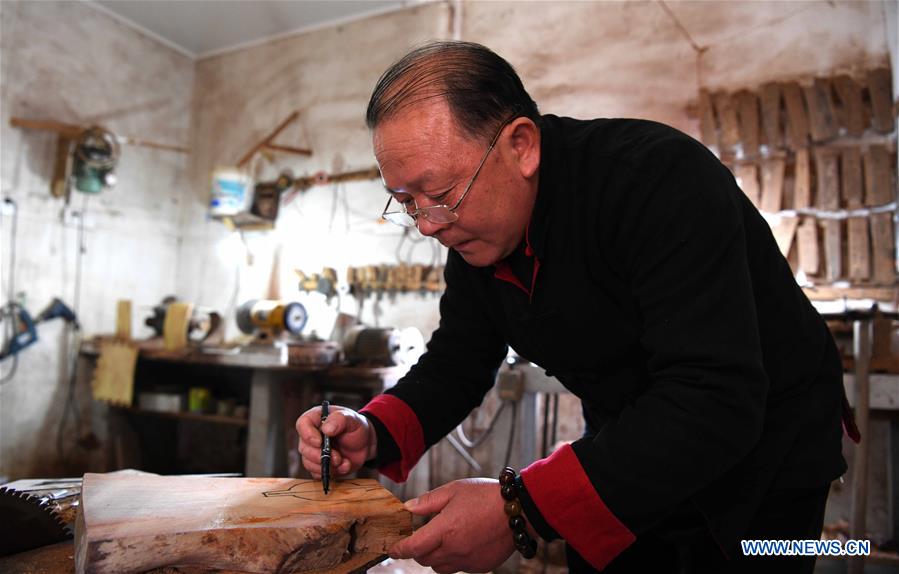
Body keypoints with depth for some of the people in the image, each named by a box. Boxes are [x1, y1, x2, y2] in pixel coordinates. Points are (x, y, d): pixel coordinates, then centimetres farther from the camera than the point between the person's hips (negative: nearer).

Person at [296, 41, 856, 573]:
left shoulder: (660, 179, -32)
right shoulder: (472, 232, -9)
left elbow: (714, 402, -38)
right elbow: (454, 364, -1)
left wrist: (522, 509, -42)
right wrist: (374, 434, -21)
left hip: (763, 459, -5)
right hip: (627, 456, 6)